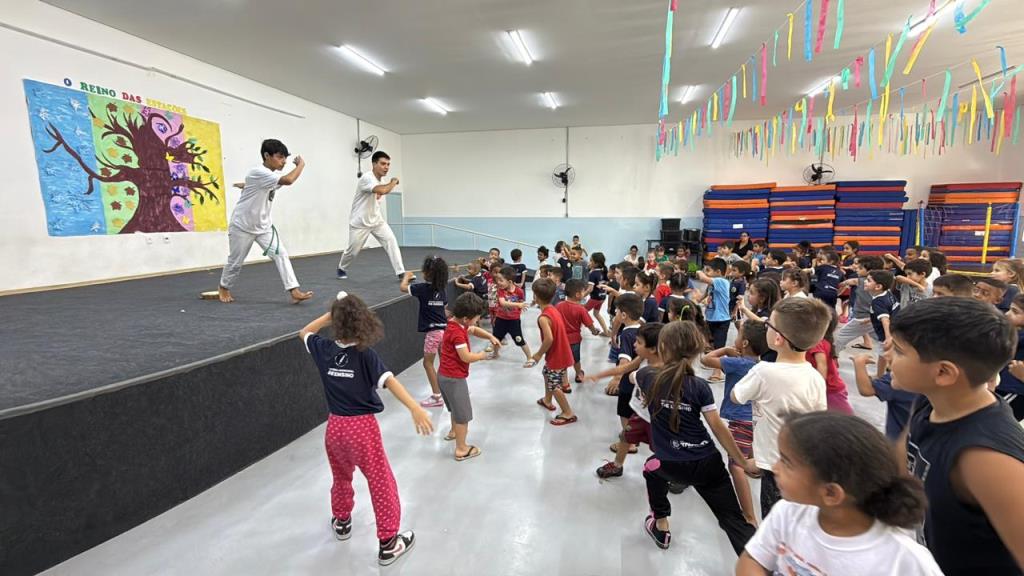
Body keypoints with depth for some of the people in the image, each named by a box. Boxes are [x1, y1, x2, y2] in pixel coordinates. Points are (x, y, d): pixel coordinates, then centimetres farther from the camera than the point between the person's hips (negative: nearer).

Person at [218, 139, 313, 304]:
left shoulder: (272, 175, -1)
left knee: (280, 254, -11)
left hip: (263, 226, 6)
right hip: (242, 226, -6)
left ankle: (294, 292, -16)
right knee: (235, 261, 11)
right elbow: (288, 180, -38)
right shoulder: (258, 172, -27)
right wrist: (301, 164, -27)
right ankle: (224, 288, 38)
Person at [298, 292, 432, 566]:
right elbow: (389, 381, -30)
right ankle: (388, 543, 16)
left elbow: (304, 332, 18)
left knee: (341, 477, 29)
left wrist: (331, 313, 10)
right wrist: (415, 409, -38)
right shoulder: (365, 354, -17)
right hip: (362, 427, -5)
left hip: (335, 426, 5)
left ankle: (341, 521, 52)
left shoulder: (324, 349, -4)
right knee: (382, 484, 8)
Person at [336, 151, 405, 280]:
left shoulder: (381, 179, 1)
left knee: (391, 241, -12)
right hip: (360, 222, -6)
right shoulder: (367, 178, -25)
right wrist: (393, 182, -26)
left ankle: (401, 273, -11)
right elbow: (383, 190, -43)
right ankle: (341, 269, 38)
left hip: (376, 220, 6)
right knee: (353, 251, 8)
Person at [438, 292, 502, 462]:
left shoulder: (456, 323, 4)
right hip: (454, 378, -10)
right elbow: (466, 357, -27)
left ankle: (454, 432, 51)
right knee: (463, 413, 3)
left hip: (446, 375, 10)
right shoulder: (457, 333, -27)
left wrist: (490, 337, 1)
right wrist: (483, 355, -11)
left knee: (457, 407, 30)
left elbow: (474, 330, 17)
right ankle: (461, 449, 14)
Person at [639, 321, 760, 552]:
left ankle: (661, 526, 39)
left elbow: (632, 377, 22)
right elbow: (718, 427, -5)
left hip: (672, 466, 0)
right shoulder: (700, 386, -5)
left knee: (652, 467, 34)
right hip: (708, 463, 0)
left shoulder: (648, 377, -3)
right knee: (733, 518, 9)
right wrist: (744, 462, 5)